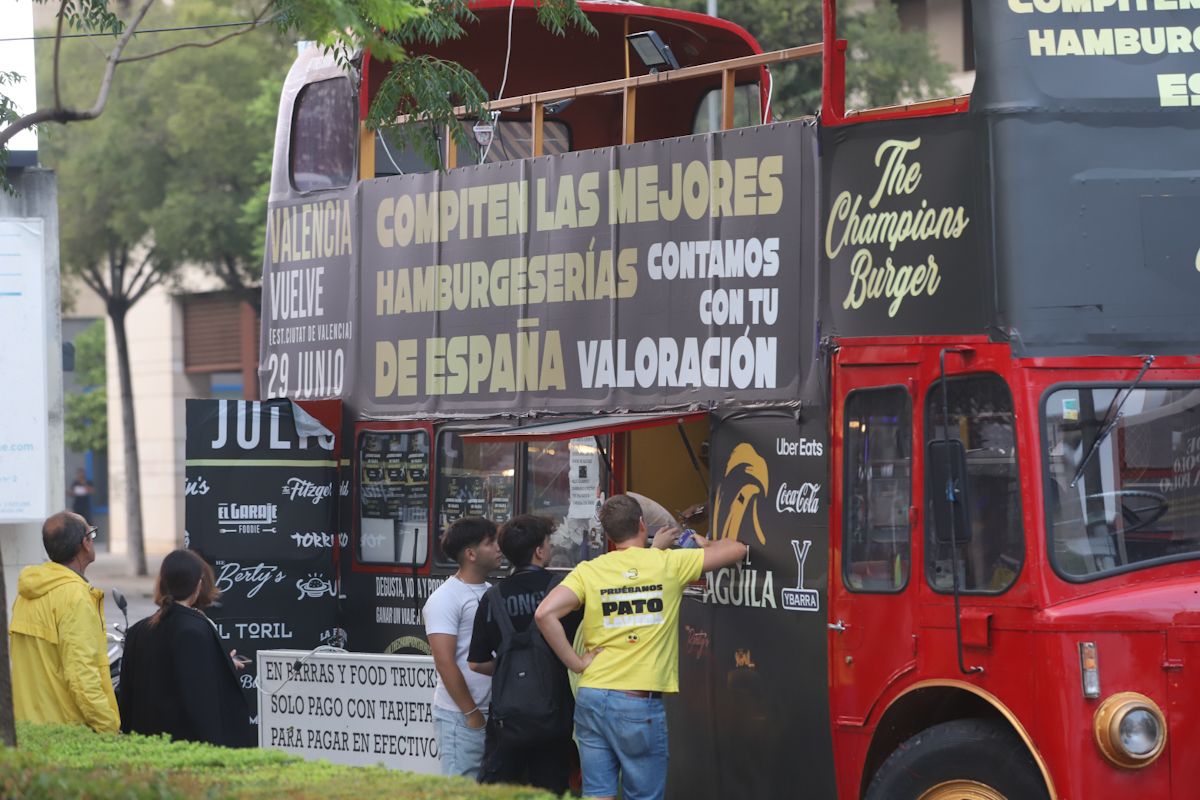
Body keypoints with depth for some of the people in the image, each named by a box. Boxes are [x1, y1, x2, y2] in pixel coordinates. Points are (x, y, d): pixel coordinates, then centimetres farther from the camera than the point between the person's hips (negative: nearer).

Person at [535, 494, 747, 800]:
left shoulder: (589, 571, 2)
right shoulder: (669, 564, 0)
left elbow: (544, 613, -11)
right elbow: (736, 549, 9)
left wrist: (576, 662, -2)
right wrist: (704, 544, 30)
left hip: (592, 697, 3)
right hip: (641, 706, -2)